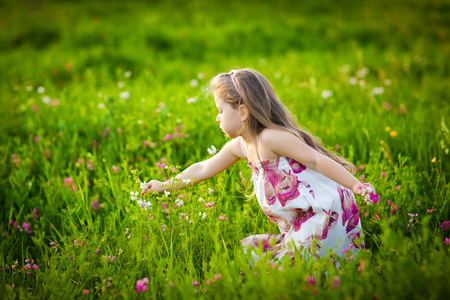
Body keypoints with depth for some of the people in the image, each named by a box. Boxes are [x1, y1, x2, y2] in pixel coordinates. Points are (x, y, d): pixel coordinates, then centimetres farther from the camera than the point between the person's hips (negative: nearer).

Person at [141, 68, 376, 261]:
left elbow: (316, 160, -18)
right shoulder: (239, 146, 12)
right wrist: (164, 186, 29)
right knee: (248, 249, 3)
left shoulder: (272, 138, -16)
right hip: (299, 226, 9)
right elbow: (204, 169, 24)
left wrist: (355, 186, -23)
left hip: (327, 214, -9)